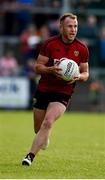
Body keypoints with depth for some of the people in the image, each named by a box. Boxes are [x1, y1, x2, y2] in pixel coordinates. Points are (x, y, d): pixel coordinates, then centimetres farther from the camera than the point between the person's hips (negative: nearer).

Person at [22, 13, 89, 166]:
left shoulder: (82, 49, -2)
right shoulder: (50, 44, -5)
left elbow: (85, 73, 7)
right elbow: (38, 66, -3)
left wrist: (78, 76, -16)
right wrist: (51, 70, -23)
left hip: (63, 94, -1)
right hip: (43, 90, 1)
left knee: (48, 123, -24)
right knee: (38, 129, 9)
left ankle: (30, 156, -22)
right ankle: (45, 138, 48)